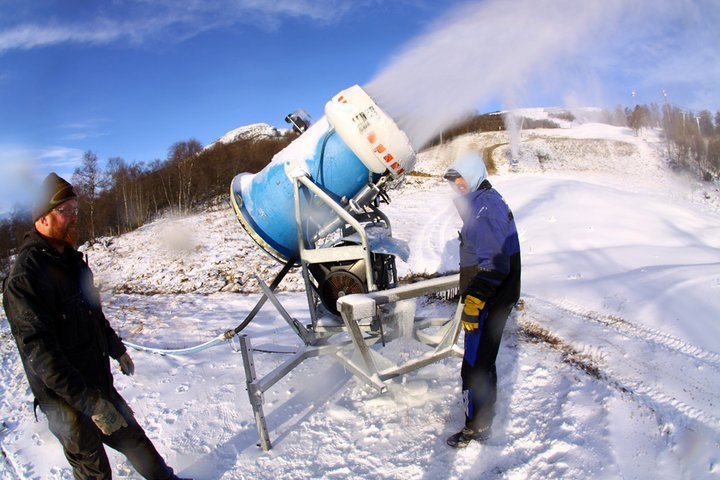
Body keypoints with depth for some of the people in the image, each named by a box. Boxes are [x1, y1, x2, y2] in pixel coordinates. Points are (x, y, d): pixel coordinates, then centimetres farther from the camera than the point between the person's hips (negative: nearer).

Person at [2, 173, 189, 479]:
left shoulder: (71, 259, 7)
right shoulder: (25, 276, -22)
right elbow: (40, 352, -27)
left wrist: (118, 350, 26)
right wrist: (91, 403, -29)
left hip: (100, 384, 8)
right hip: (66, 400, -7)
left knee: (132, 437, 21)